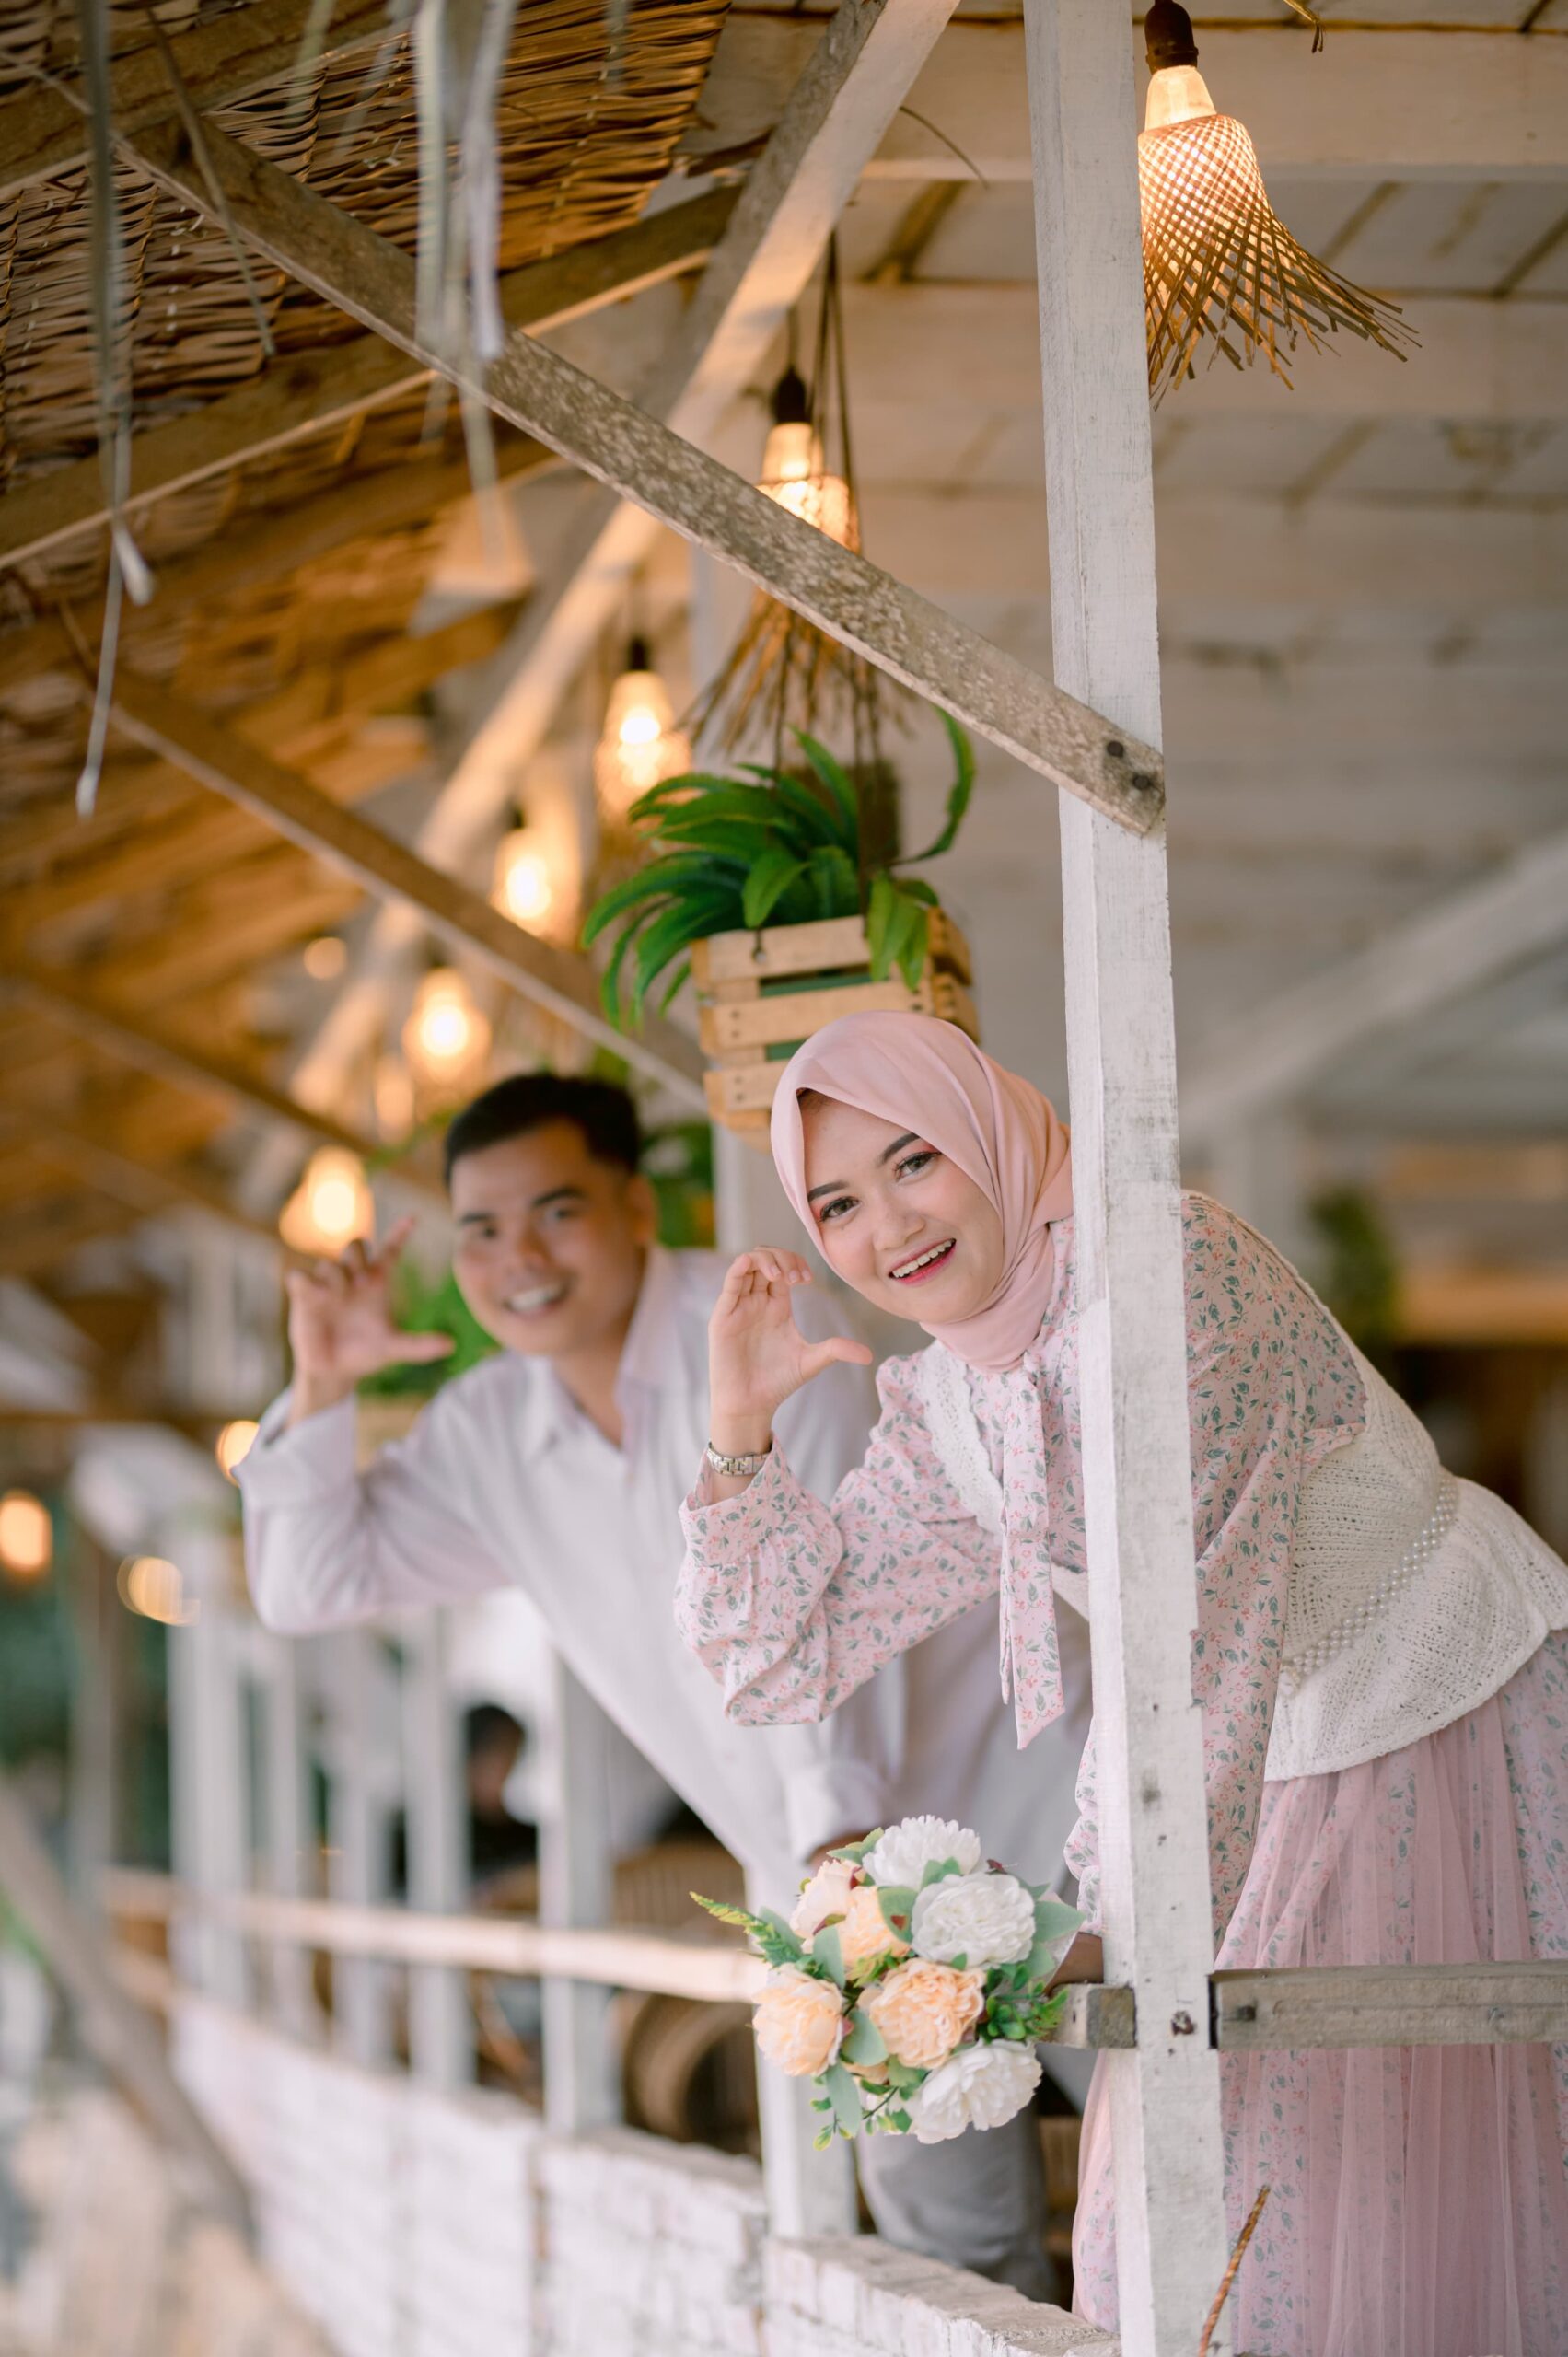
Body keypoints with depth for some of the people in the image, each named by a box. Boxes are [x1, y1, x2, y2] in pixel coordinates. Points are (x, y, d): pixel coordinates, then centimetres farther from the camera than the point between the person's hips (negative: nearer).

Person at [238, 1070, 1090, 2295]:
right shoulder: (488, 1435, 5)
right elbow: (308, 1586, 11)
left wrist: (841, 1828, -36)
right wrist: (322, 1388, -5)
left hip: (1003, 1796, -5)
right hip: (863, 1876, 5)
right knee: (943, 2220, 0)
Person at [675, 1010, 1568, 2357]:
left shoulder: (1163, 1263, -21)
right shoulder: (942, 1410, 3)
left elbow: (1178, 1624, -28)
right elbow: (783, 1662, 8)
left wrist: (1107, 1918, -31)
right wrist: (743, 1423, -4)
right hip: (1302, 1777, 7)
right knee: (1194, 2223, 5)